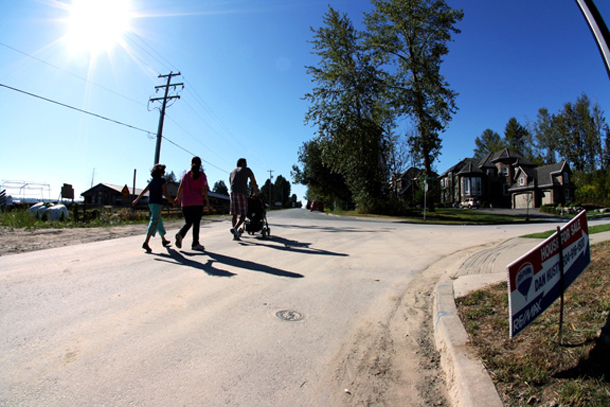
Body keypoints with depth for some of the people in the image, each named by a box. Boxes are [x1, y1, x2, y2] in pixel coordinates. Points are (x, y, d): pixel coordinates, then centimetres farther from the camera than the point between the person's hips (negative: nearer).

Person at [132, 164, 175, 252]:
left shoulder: (152, 180, 15)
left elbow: (144, 191, 14)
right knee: (154, 222, -13)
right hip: (157, 203, -8)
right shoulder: (162, 180, -6)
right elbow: (165, 194, -11)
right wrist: (173, 201, -3)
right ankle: (146, 243, -23)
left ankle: (164, 240, 30)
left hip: (151, 202, 8)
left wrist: (136, 200, 18)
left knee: (159, 221, 18)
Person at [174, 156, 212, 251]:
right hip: (197, 203, -3)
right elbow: (204, 190, -8)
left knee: (188, 222, 14)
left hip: (186, 203, 3)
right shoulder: (202, 175, 0)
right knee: (196, 223, 5)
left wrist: (178, 198, 13)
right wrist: (207, 203, -9)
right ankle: (195, 244, 8)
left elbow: (181, 187, 3)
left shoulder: (186, 174, 9)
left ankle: (180, 234, -14)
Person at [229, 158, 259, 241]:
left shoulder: (232, 172, 27)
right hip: (242, 194, -5)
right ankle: (235, 228, -26)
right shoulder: (247, 170, 11)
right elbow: (254, 183, 8)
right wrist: (256, 193, 19)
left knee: (234, 214, 6)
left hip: (233, 193, 5)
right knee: (243, 215, -3)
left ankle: (235, 235, 4)